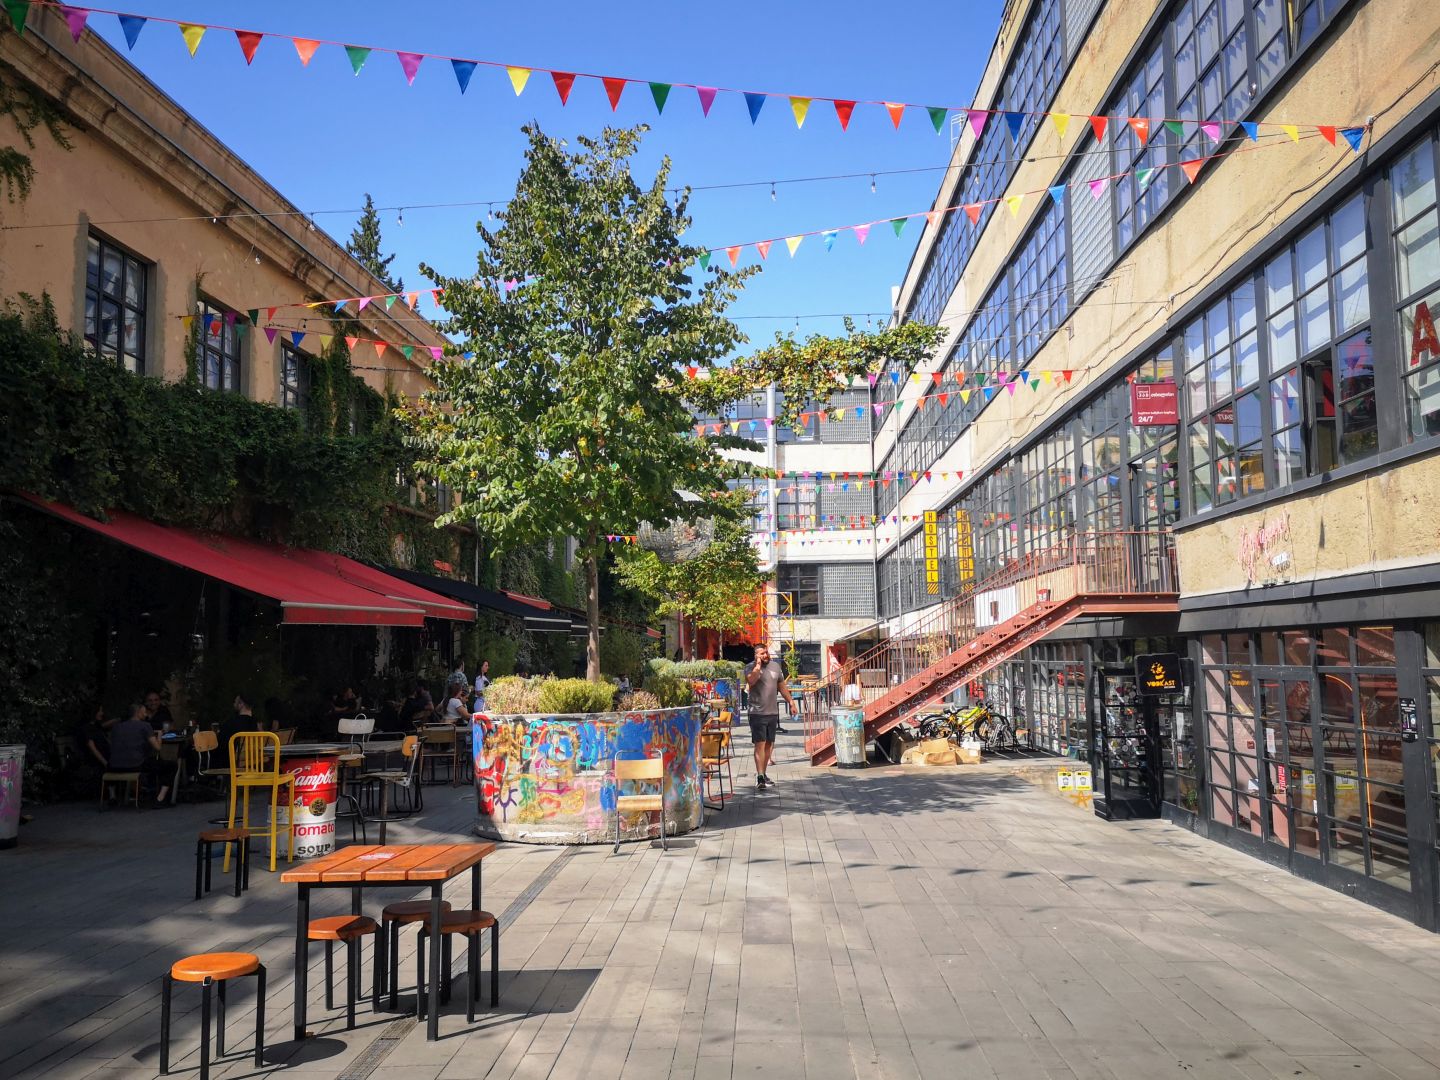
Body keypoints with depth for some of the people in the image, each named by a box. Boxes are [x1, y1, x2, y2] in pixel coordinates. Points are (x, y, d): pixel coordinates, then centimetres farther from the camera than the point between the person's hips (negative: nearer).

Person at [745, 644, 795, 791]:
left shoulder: (776, 666, 11)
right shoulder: (751, 668, -7)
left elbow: (782, 686, 20)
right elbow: (751, 681, -29)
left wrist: (790, 701, 19)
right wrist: (758, 664, -22)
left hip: (773, 712, 6)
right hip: (757, 713, -6)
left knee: (769, 744, 11)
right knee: (760, 744, -11)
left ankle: (763, 773, 23)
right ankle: (760, 777, -15)